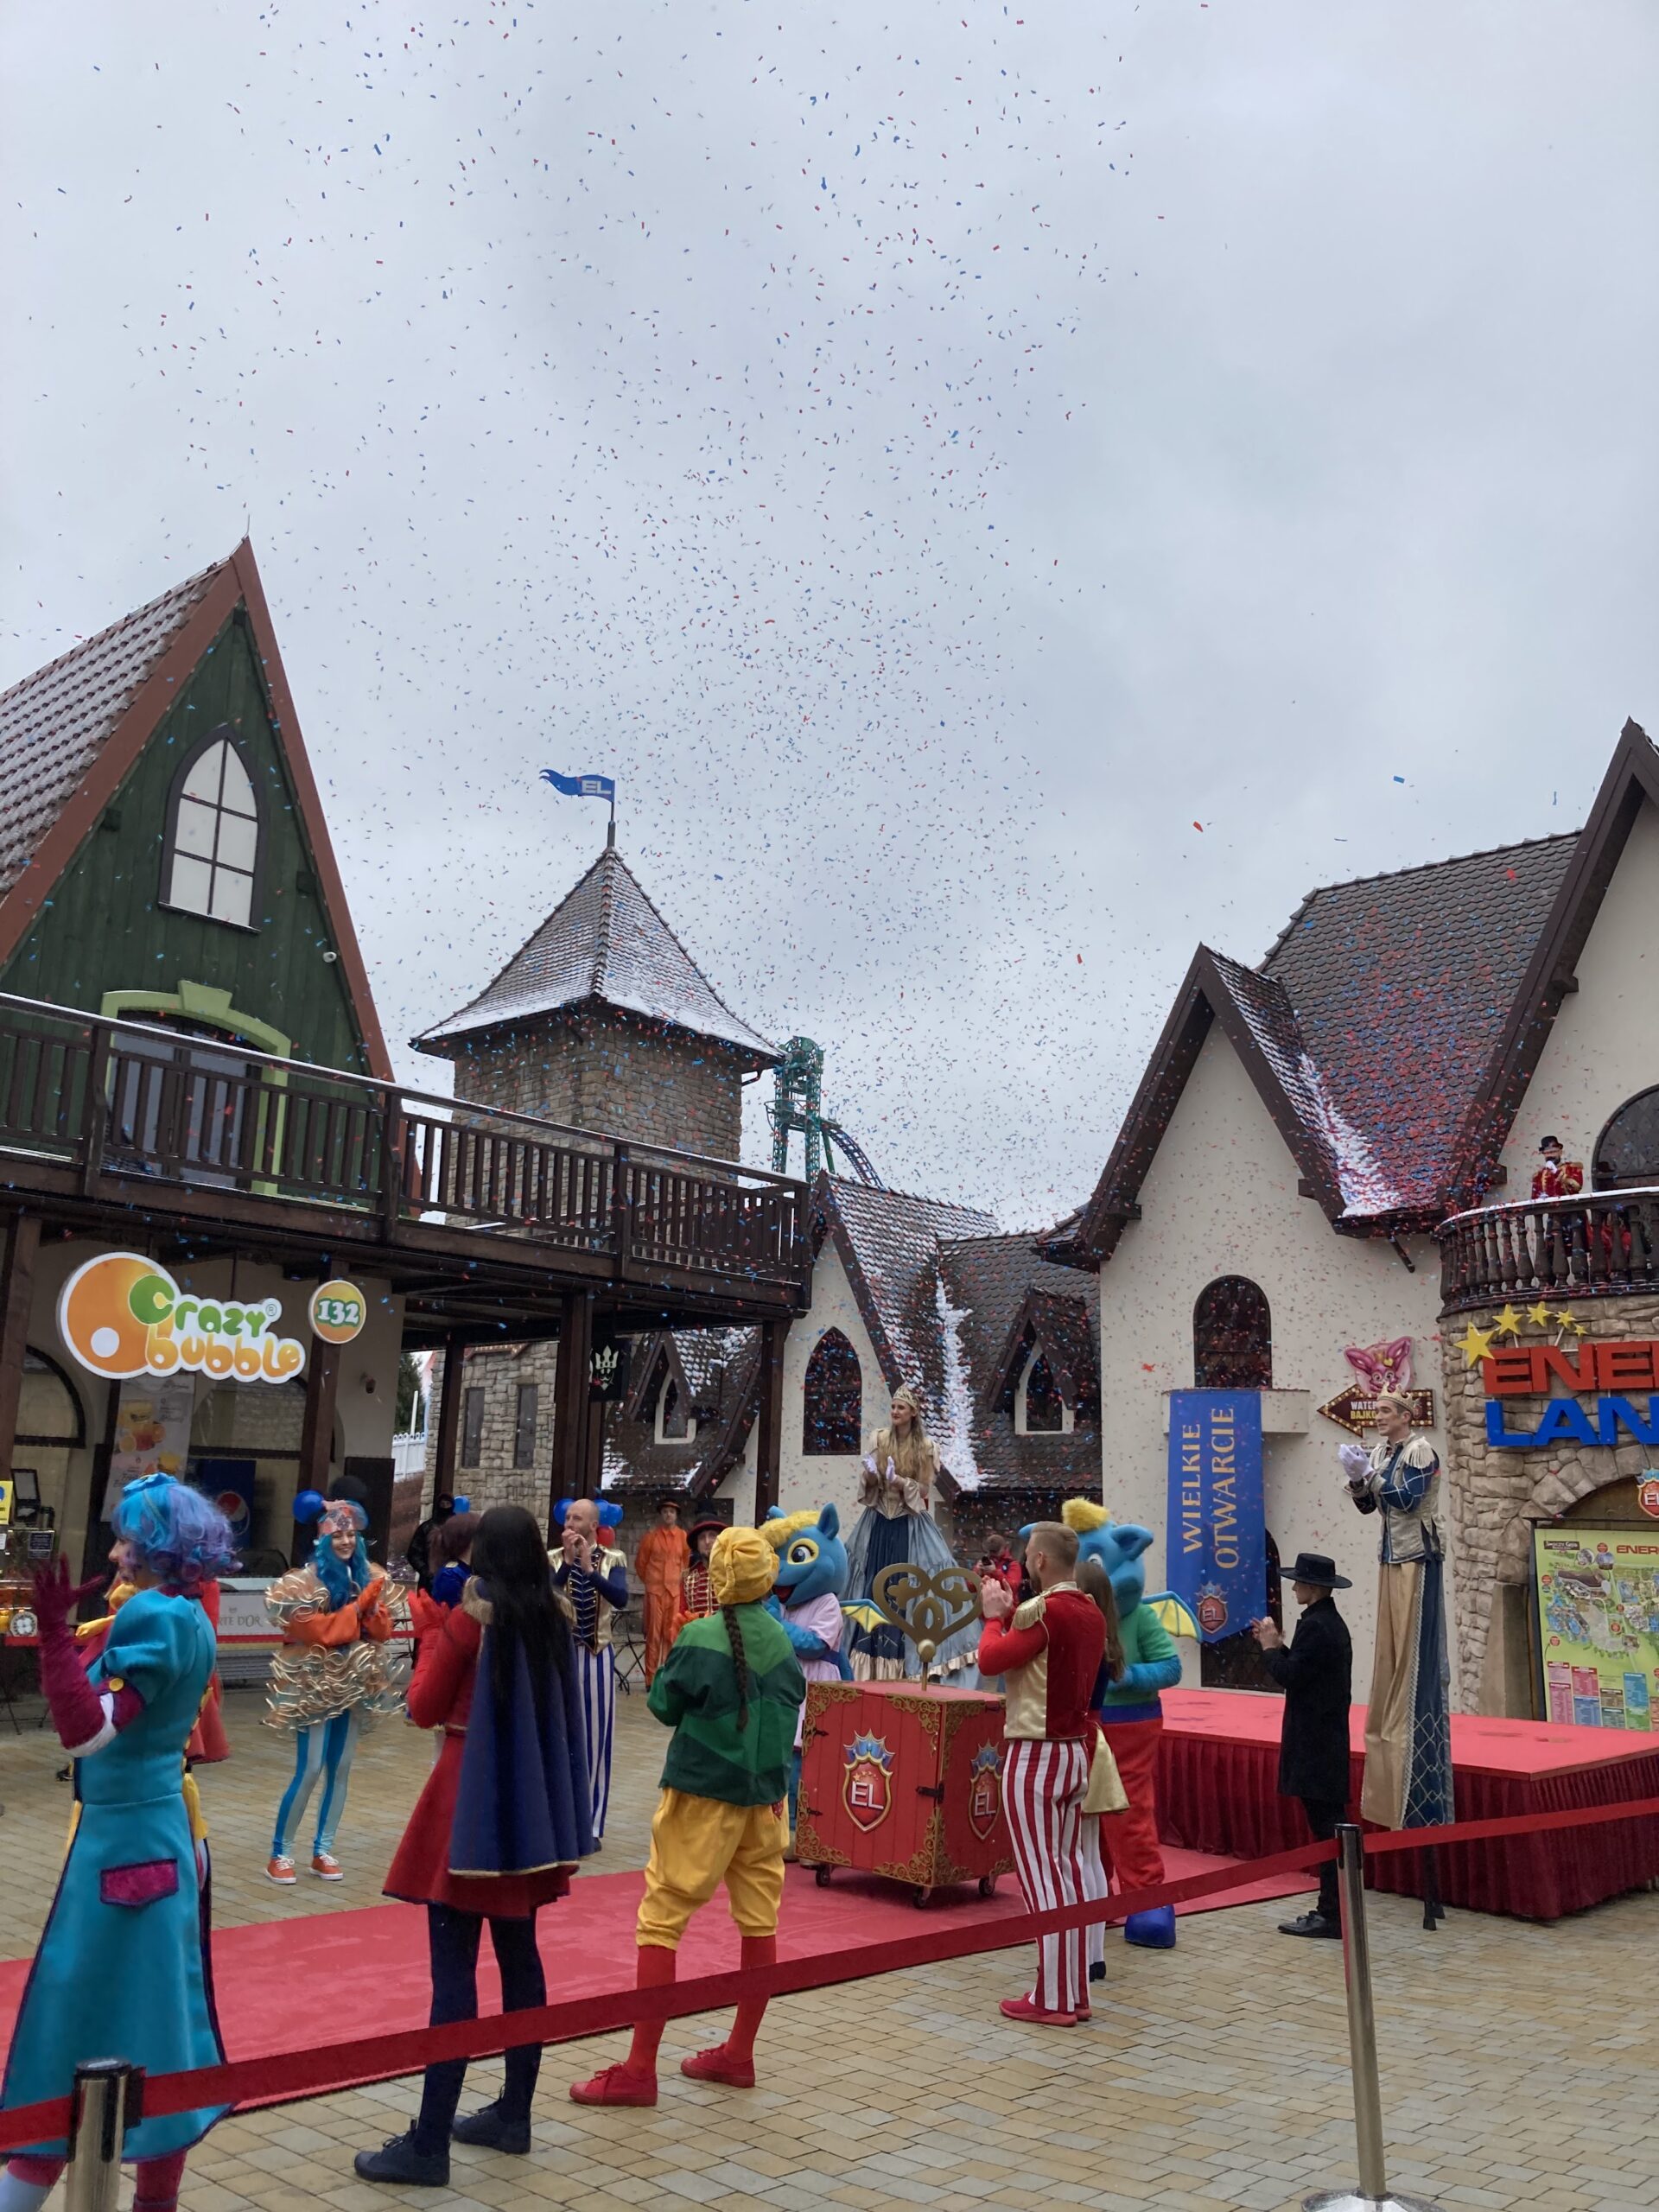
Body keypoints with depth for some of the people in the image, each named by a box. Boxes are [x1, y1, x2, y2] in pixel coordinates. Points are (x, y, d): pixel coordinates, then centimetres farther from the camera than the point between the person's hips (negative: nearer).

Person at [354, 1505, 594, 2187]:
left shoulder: (469, 1620, -12)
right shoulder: (552, 1620, 5)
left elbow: (424, 1709, -5)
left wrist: (440, 1628, -1)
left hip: (471, 1806, -6)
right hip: (532, 1807, 7)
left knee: (453, 1970, -3)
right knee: (519, 1958, 14)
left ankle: (429, 2144, 1)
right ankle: (514, 2114, 24)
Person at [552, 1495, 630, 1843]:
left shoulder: (613, 1559, -3)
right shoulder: (554, 1559, 0)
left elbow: (621, 1598, -20)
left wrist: (590, 1569, -29)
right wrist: (568, 1563, -26)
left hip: (597, 1657, -1)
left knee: (596, 1738, 3)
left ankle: (591, 1825, 12)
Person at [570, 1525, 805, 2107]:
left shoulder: (701, 1638, -14)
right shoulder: (781, 1640, 1)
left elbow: (663, 1705, -3)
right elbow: (791, 1705, 10)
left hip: (702, 1796, -5)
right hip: (767, 1796, 6)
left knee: (662, 1918, 1)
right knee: (759, 1919, 13)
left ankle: (640, 2069, 1)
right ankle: (738, 2054, 24)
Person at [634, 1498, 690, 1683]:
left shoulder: (683, 1537, 3)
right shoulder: (651, 1536, 0)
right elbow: (640, 1562, 10)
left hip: (675, 1591, 1)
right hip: (655, 1590, -1)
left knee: (672, 1634, 4)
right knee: (654, 1634, 0)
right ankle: (651, 1678, 5)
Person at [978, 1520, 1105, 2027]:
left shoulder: (1043, 1611, -18)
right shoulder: (1091, 1614, 7)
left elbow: (989, 1661, -18)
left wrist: (995, 1617, -3)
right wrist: (1010, 1614, 11)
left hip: (1035, 1756, -8)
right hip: (1075, 1752, 8)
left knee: (1040, 1875, -2)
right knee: (1067, 1870, 12)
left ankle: (1052, 1999, 3)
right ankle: (1075, 1993, 17)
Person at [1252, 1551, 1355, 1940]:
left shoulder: (1315, 1626, -19)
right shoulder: (1331, 1623, 13)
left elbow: (1289, 1675, -21)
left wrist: (1270, 1648, -6)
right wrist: (1278, 1646, 11)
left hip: (1315, 1746, -10)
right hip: (1327, 1743, 10)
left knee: (1325, 1826, -5)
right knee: (1330, 1825, 13)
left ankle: (1330, 1915, 0)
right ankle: (1332, 1910, 19)